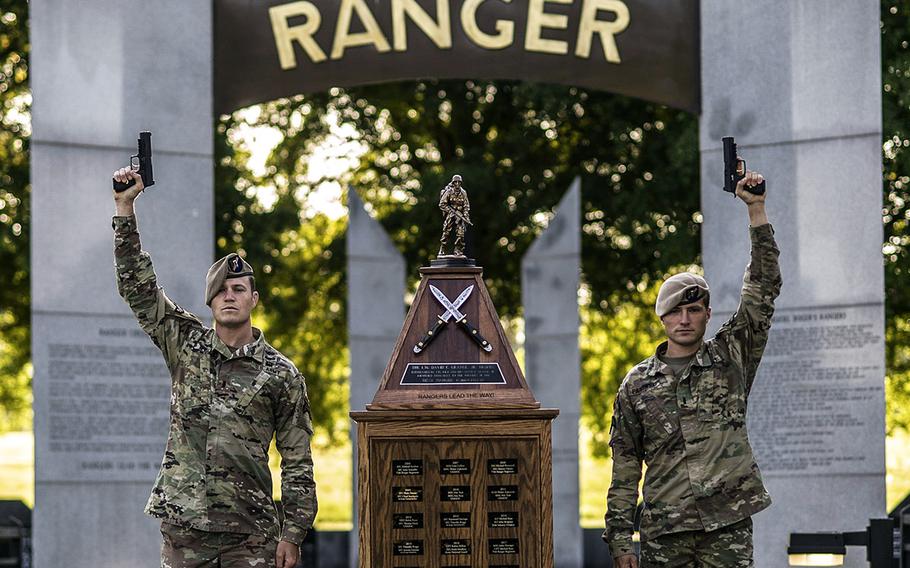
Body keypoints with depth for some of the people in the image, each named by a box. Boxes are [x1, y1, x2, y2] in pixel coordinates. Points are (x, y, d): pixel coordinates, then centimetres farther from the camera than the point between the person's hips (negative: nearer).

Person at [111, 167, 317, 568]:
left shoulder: (281, 374, 3)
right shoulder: (185, 345, 9)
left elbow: (297, 462, 3)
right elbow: (137, 285, 4)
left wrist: (292, 534, -3)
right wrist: (125, 208, -3)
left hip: (249, 534, -2)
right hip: (182, 527, 2)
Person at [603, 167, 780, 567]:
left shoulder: (730, 358, 9)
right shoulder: (637, 384, 10)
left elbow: (764, 289, 2)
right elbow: (624, 467, 10)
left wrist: (756, 209, -4)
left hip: (729, 525, -1)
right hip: (664, 531, 1)